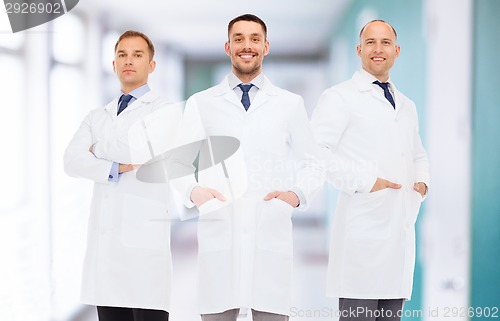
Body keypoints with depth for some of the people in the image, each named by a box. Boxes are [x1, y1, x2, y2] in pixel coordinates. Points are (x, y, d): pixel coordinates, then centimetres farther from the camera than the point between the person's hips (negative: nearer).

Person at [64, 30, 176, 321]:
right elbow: (73, 161, 4)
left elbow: (142, 150, -16)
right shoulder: (97, 117, 20)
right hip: (103, 239, 5)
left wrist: (99, 148, 1)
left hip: (144, 239, -5)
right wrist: (115, 168, -10)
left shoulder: (166, 111, 4)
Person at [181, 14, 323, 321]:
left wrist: (298, 194, -5)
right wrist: (193, 191, -10)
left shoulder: (291, 104, 11)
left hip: (272, 236, 0)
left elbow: (312, 163, 15)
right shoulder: (200, 103, 11)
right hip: (219, 235, 0)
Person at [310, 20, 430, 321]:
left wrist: (422, 180, 12)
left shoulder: (407, 106, 22)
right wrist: (363, 181, -17)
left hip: (402, 227, 7)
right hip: (364, 227, -7)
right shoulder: (340, 97, -1)